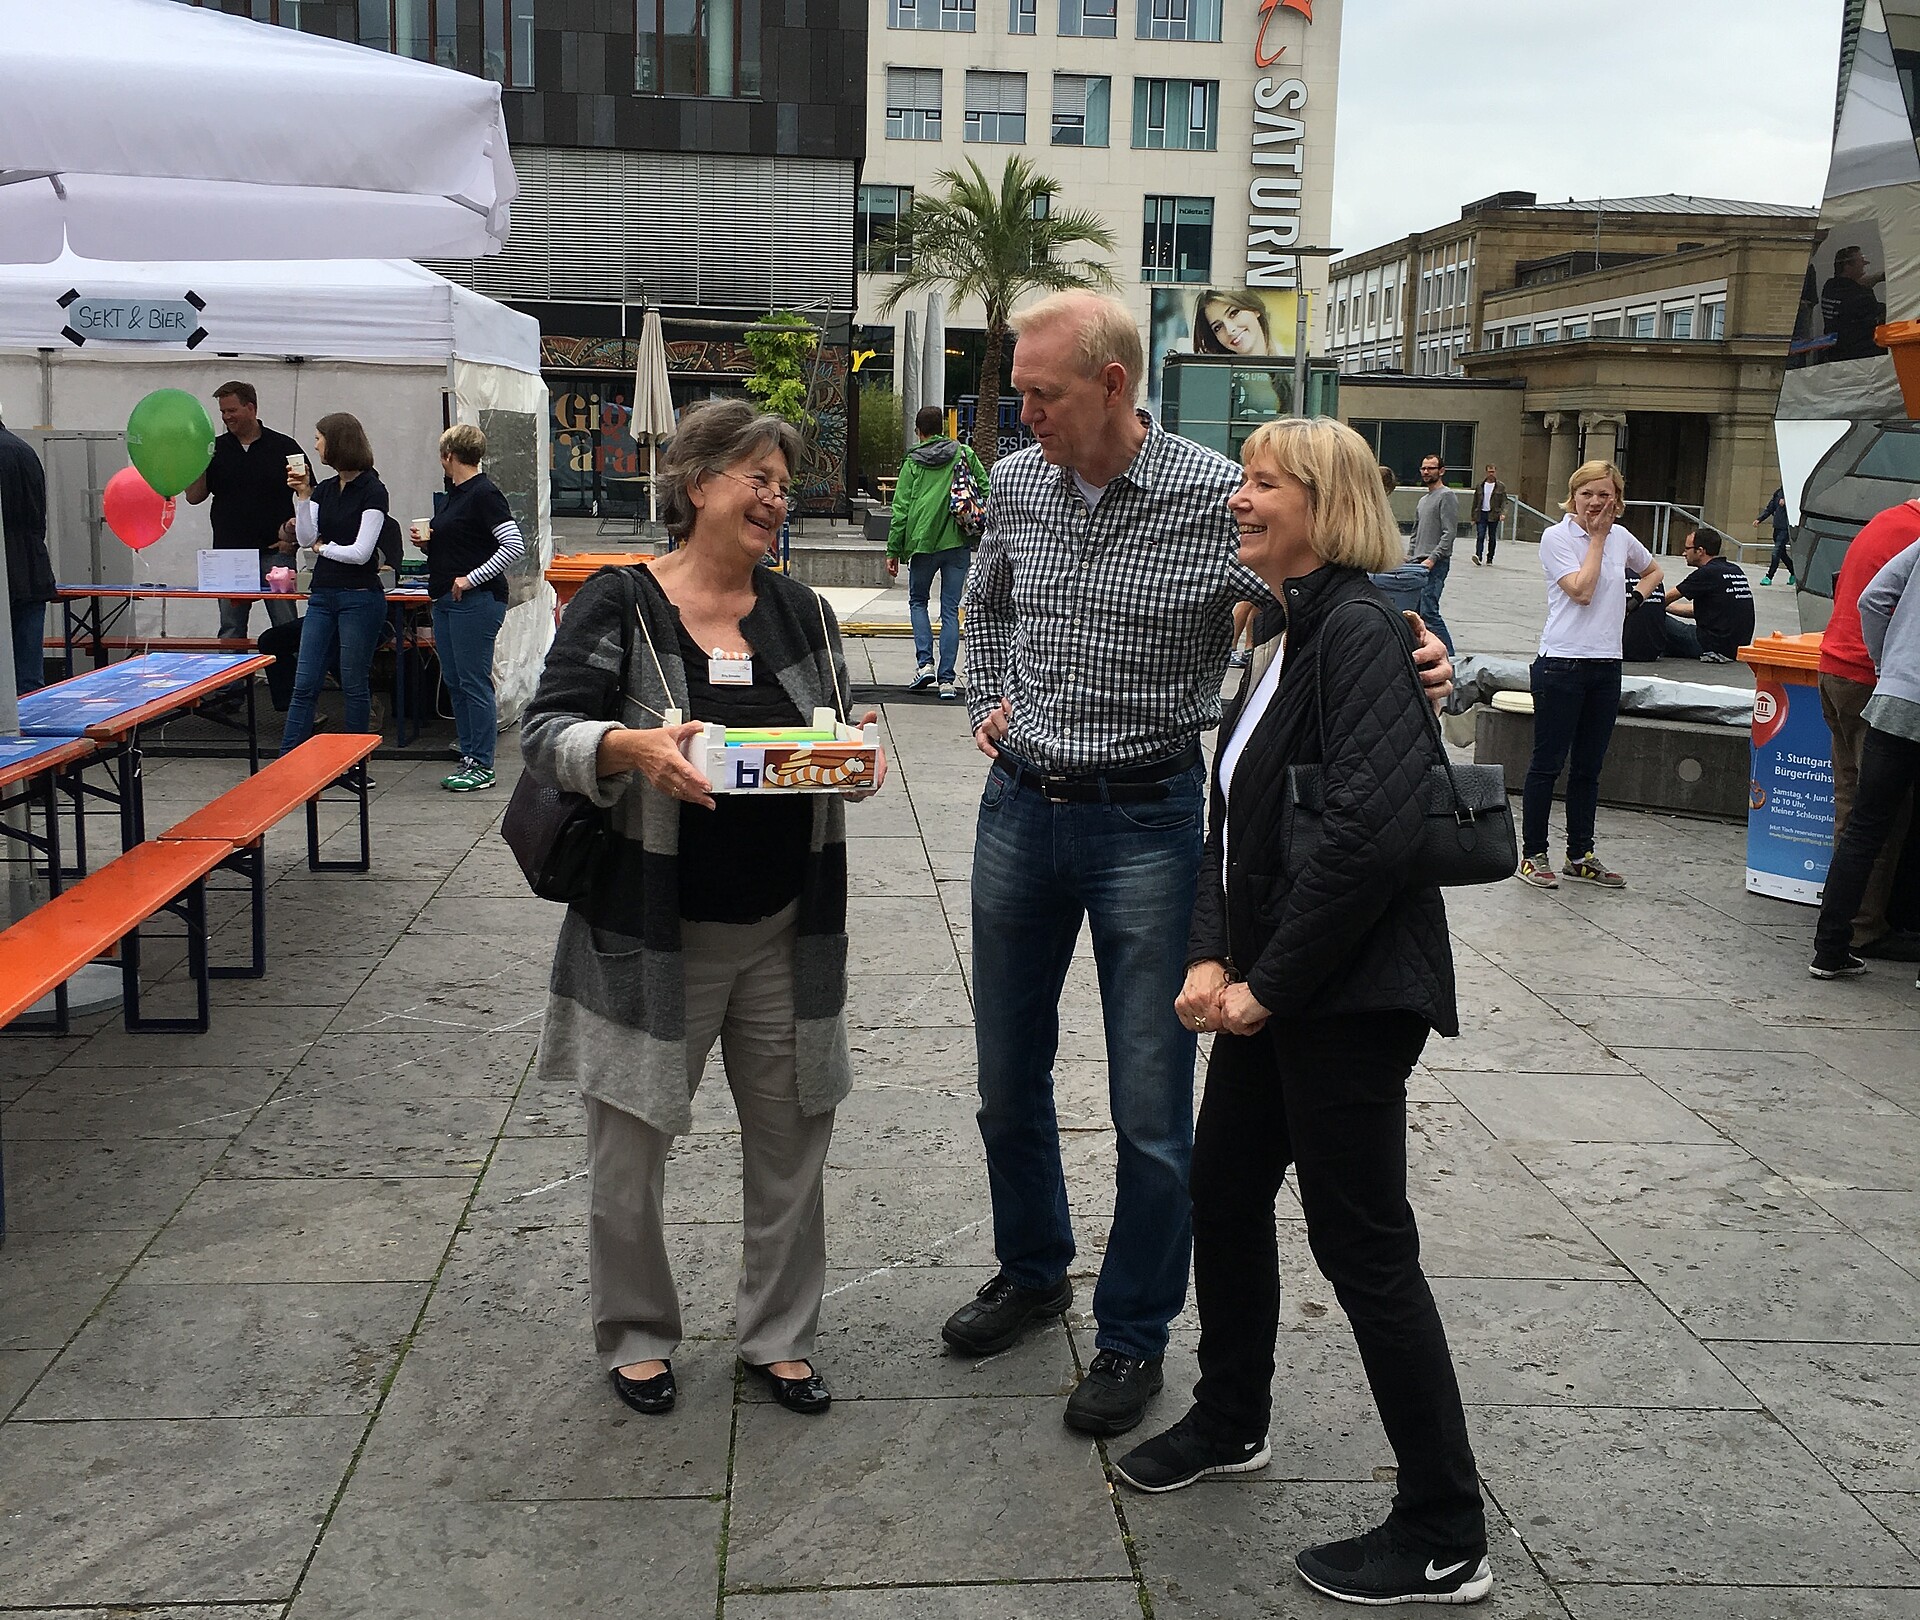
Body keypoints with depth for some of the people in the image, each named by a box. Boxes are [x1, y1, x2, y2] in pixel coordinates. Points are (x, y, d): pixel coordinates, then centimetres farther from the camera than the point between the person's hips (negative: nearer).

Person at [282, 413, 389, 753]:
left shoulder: (372, 491, -9)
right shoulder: (325, 490, 12)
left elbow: (360, 552, -14)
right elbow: (306, 538, 0)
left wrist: (323, 547, 0)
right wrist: (303, 496, -8)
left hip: (360, 597, -7)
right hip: (323, 595, 7)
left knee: (354, 684, 2)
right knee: (305, 684, 4)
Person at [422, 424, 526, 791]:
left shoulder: (485, 493, -13)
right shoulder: (455, 494, 16)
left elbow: (515, 546, -20)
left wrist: (471, 579, -19)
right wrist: (430, 541, 6)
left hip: (476, 601, -10)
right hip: (446, 600, 10)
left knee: (474, 681, -5)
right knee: (455, 682, 12)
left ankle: (482, 766, 1)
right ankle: (468, 757, 19)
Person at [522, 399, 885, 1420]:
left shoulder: (799, 611, 9)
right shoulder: (618, 605, -6)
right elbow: (546, 734, -11)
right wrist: (631, 747, -30)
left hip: (786, 932, 4)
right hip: (654, 932, -4)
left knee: (792, 1140, 12)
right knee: (629, 1146, 8)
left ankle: (777, 1335, 32)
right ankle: (635, 1335, 31)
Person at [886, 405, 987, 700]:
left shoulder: (913, 462, 3)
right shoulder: (965, 454, 6)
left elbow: (901, 509, 0)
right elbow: (985, 491, 3)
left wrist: (893, 551, 4)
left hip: (923, 541, -1)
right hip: (958, 542, 1)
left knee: (917, 601, 18)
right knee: (950, 610, 5)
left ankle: (924, 663, 0)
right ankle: (947, 680, 2)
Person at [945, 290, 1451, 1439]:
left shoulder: (1221, 500, -13)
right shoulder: (1018, 485, 2)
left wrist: (1412, 653, -24)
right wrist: (988, 703, 10)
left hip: (1148, 825, -5)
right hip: (1021, 809, 5)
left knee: (1151, 1114, 2)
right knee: (1009, 1078, 17)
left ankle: (1135, 1334, 23)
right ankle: (1034, 1270, 40)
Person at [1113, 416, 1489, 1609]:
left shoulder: (1362, 633, -17)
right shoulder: (1288, 633, 12)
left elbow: (1369, 832, -26)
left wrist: (1269, 984, -18)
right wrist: (1210, 955, -1)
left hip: (1348, 996, -9)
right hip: (1270, 987, 9)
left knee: (1363, 1244, -1)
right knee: (1225, 1193, 19)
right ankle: (1232, 1424, 42)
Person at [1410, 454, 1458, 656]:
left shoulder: (1447, 496, -6)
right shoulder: (1423, 499, 22)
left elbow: (1449, 533, -15)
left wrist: (1432, 558, -21)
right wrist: (1411, 558, 17)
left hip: (1436, 563, -9)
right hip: (1420, 563, 9)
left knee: (1428, 612, -17)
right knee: (1416, 611, 7)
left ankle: (1448, 656, -15)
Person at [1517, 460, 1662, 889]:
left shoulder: (1622, 538, 11)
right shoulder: (1556, 537, -6)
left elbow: (1653, 572, 29)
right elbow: (1581, 590, -17)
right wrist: (1597, 537, -9)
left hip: (1606, 666, 6)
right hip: (1561, 664, -6)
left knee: (1588, 768, 12)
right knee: (1548, 764, 0)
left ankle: (1580, 856, 20)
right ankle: (1533, 854, 8)